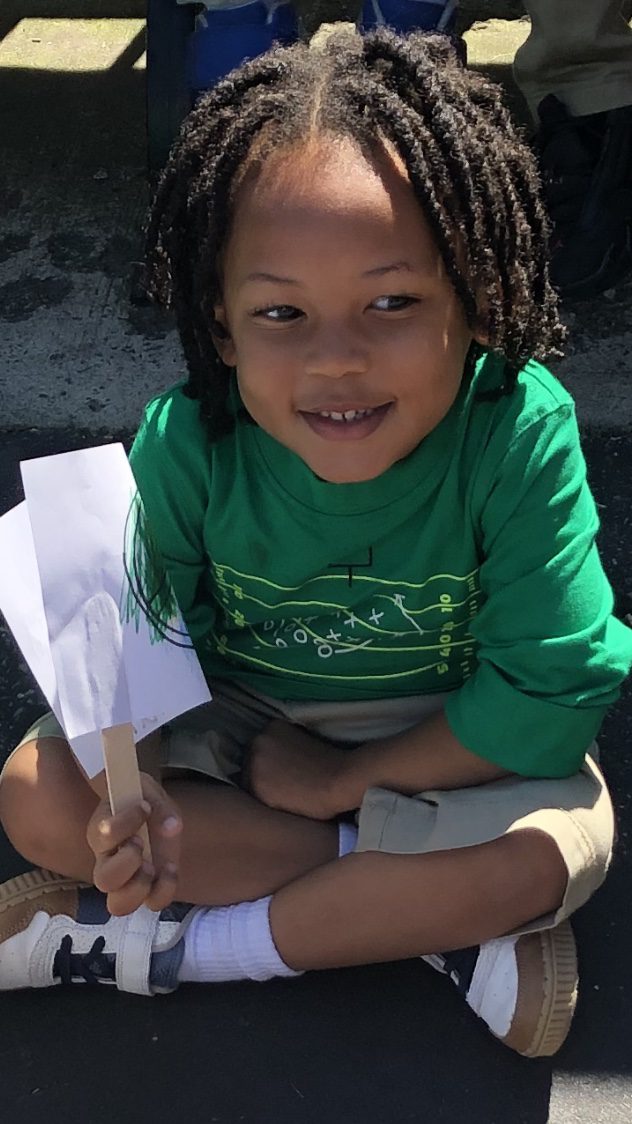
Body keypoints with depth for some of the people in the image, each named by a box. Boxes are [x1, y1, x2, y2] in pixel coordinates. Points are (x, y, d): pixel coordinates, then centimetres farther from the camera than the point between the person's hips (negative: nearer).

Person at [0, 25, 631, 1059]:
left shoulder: (522, 432, -30)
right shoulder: (184, 446, -23)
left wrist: (344, 780, -20)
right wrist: (134, 794, -31)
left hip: (447, 739, -2)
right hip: (240, 716, 2)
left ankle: (146, 949, -20)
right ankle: (427, 913, -17)